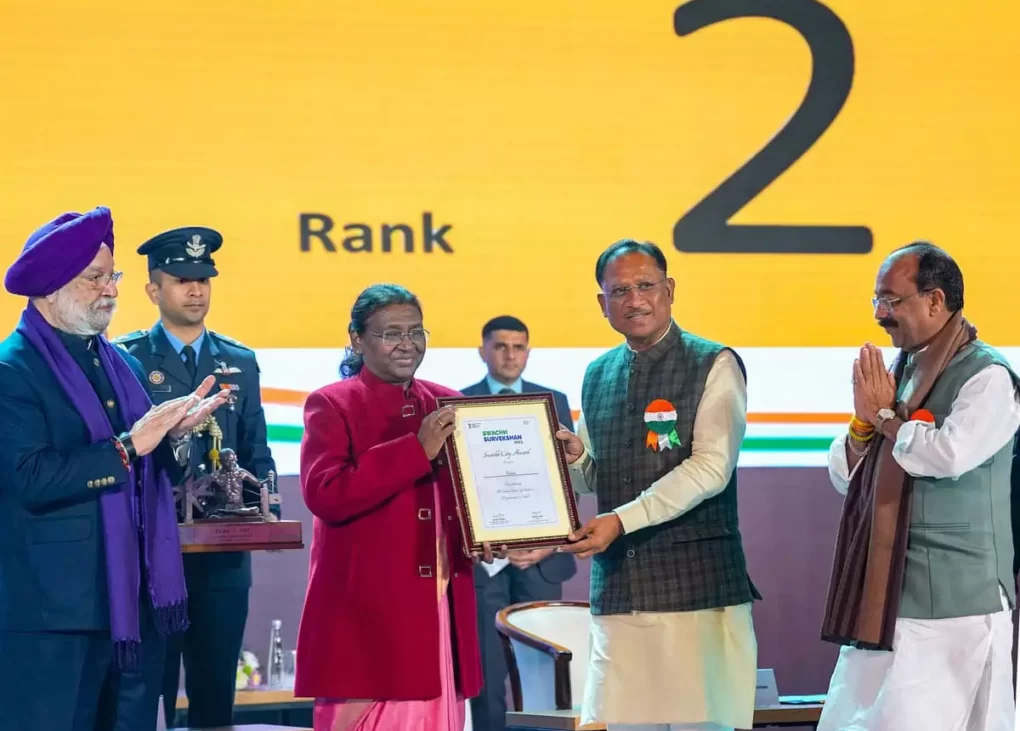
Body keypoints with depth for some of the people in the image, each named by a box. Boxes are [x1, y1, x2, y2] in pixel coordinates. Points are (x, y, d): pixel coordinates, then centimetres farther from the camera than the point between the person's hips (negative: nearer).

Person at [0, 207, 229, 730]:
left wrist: (175, 436, -6)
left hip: (134, 602, 7)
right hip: (54, 611, -7)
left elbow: (158, 473, 15)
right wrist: (128, 446, -20)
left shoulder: (123, 365, 15)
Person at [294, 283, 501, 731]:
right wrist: (417, 450, -20)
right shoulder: (330, 405, -3)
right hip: (367, 612, -5)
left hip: (442, 608, 5)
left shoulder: (447, 407, 15)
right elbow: (324, 494, -17)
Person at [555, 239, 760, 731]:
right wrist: (574, 458, -2)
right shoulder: (597, 376, 15)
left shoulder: (714, 366, -2)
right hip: (617, 589, 5)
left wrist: (622, 520, -18)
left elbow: (711, 468, -12)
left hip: (695, 582, -5)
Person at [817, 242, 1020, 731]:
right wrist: (864, 420, -4)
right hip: (884, 595, 8)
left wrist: (885, 416, -9)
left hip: (953, 606, -8)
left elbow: (950, 454, -27)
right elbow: (843, 476, 17)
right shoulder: (901, 371, 13)